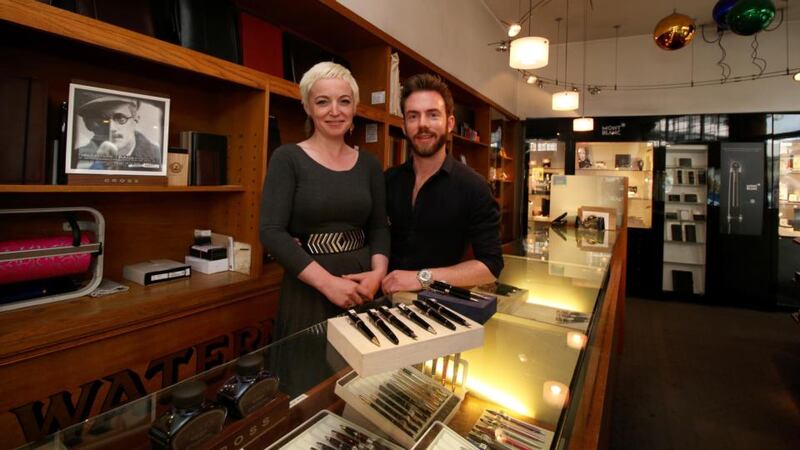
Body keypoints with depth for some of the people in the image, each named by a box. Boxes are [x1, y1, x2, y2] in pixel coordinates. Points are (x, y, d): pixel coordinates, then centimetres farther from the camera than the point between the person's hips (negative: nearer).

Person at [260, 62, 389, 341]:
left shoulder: (369, 164, 7)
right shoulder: (287, 158, -5)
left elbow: (379, 226, 7)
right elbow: (272, 232, -13)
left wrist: (379, 272, -12)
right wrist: (326, 281, -20)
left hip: (362, 289, 4)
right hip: (307, 291, -3)